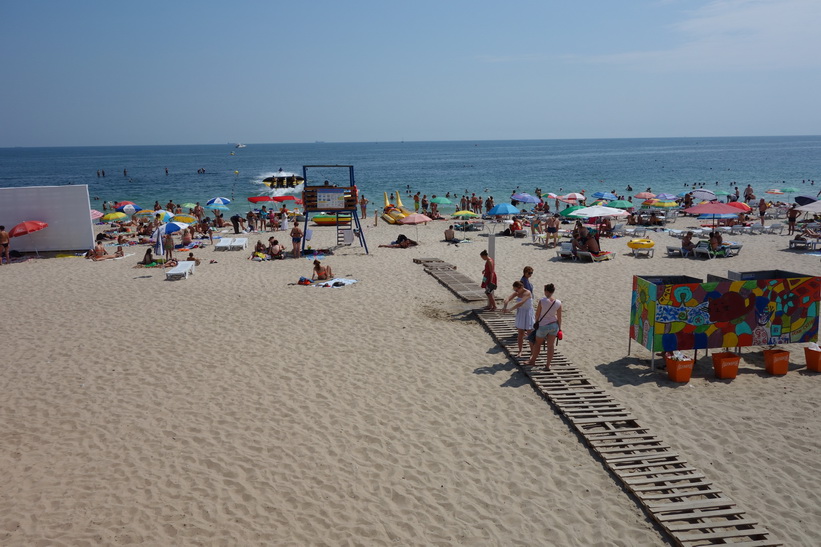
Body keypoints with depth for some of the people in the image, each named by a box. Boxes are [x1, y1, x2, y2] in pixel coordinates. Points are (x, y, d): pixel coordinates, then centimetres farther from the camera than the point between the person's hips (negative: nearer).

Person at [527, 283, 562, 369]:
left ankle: (533, 361, 34)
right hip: (554, 325, 3)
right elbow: (559, 317, -2)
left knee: (537, 343, 18)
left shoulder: (542, 301, -19)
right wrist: (559, 328, 11)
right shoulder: (558, 303, -9)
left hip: (543, 326, -2)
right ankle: (548, 365, 18)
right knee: (551, 345, 12)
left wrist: (536, 322, 12)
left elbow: (537, 314, -8)